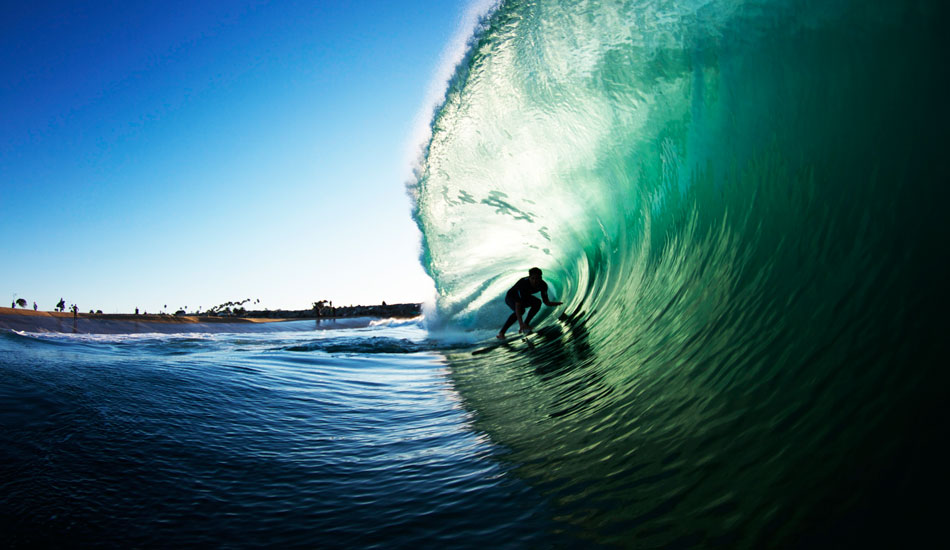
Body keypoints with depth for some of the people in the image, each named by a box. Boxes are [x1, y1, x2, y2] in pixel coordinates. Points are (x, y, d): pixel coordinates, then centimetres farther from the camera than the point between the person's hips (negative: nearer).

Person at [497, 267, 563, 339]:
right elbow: (518, 305, -43)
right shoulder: (523, 284, -39)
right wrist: (520, 323, -52)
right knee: (521, 310, -33)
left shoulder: (543, 285, -22)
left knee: (538, 302, -19)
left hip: (524, 297, 6)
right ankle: (501, 332, -26)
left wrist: (556, 303, -36)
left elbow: (546, 302, -12)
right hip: (511, 298, -6)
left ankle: (525, 325, -8)